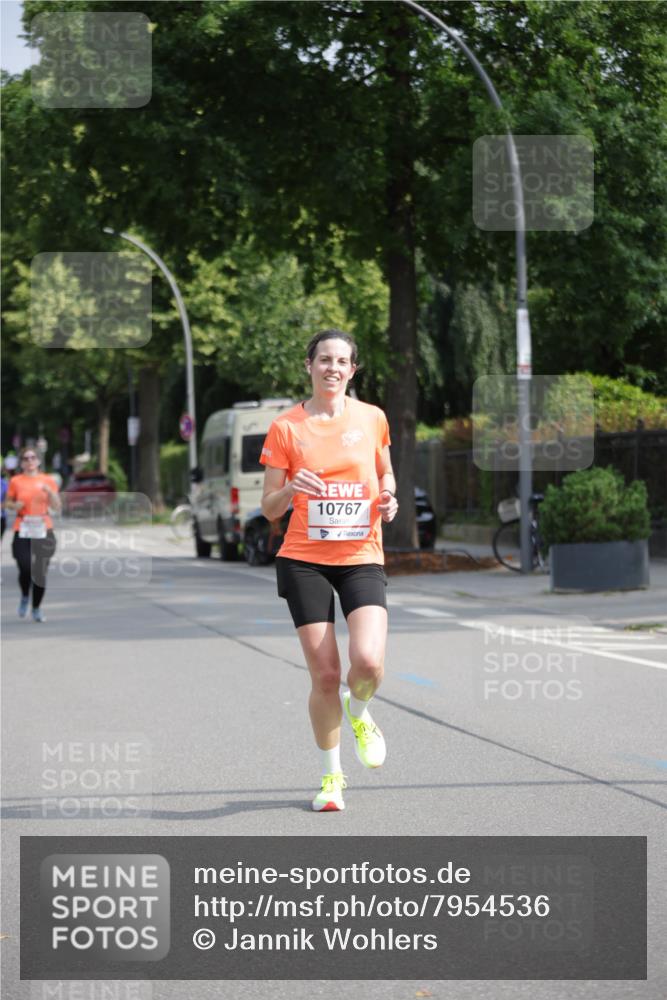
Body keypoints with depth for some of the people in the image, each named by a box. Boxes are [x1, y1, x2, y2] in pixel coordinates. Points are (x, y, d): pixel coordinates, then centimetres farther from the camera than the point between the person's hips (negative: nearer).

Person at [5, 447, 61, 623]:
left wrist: (49, 491, -12)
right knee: (25, 569, -14)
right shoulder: (15, 481, 4)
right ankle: (25, 597, 17)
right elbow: (8, 502, 14)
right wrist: (15, 505, -8)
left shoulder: (47, 481, 6)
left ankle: (36, 608, 15)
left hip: (43, 530, 1)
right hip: (22, 531, -1)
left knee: (40, 572, -1)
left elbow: (56, 506, 5)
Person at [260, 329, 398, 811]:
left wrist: (389, 496, 0)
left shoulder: (372, 418, 5)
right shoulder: (286, 427, 0)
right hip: (304, 560, -1)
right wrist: (291, 489, -19)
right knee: (325, 674, -4)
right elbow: (269, 509, 2)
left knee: (368, 661, -19)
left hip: (362, 559, 1)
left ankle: (359, 714, 18)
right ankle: (332, 776, 16)